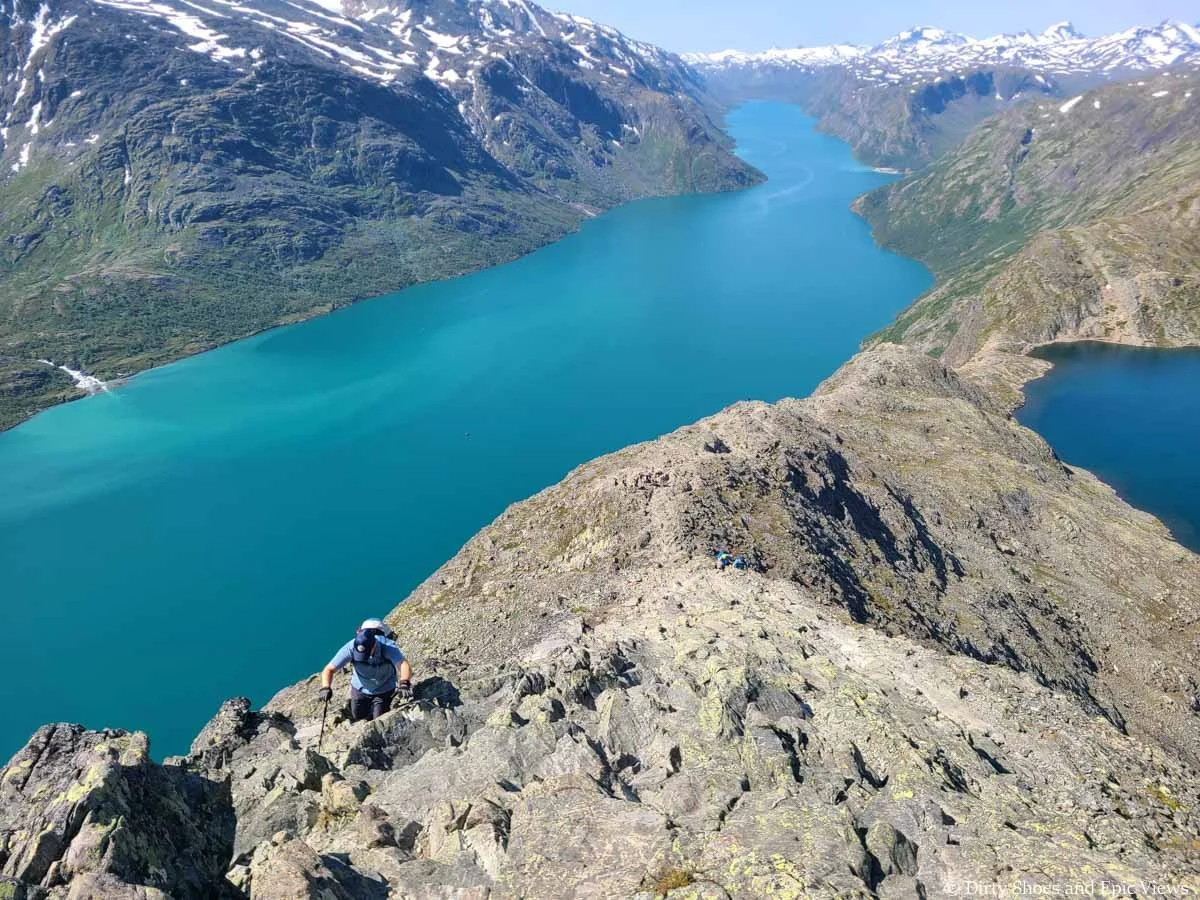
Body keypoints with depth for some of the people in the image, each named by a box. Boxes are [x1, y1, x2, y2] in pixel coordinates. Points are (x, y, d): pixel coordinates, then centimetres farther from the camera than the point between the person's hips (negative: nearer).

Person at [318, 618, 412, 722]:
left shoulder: (388, 647, -36)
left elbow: (404, 665, -52)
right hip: (359, 690, 2)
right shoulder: (351, 647, -31)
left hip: (384, 691, -2)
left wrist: (404, 684, -72)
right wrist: (325, 688, -45)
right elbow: (329, 669, -26)